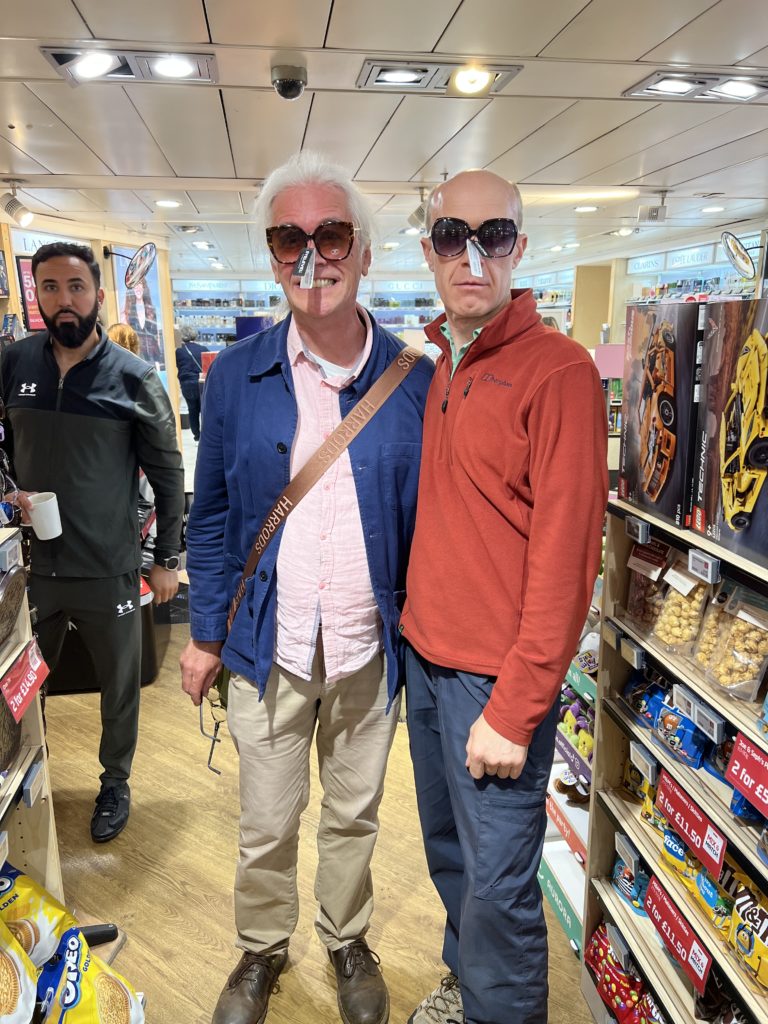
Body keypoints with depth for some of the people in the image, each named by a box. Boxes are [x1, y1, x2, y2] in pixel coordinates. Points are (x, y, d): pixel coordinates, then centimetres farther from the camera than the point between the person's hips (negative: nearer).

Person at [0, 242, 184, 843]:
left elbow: (168, 474, -3)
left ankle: (116, 784, 37)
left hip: (108, 573, -2)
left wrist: (168, 558, -3)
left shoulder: (134, 379, -8)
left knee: (119, 686, 14)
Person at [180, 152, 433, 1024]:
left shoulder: (412, 379, -6)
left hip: (371, 651, 0)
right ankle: (261, 950, 46)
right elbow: (210, 516, 2)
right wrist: (205, 635, 2)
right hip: (269, 651, 0)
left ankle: (347, 941, 48)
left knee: (354, 818, 21)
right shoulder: (235, 377, -4)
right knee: (266, 827, 17)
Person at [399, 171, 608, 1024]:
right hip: (425, 658, 7)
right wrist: (410, 621, 9)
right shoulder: (436, 370, 9)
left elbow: (565, 558, -17)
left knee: (496, 888, 8)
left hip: (495, 681, -7)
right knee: (447, 851, 22)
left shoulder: (558, 370, -14)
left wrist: (514, 710, -17)